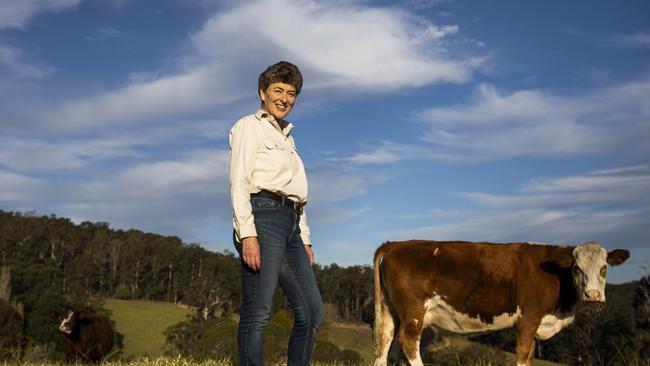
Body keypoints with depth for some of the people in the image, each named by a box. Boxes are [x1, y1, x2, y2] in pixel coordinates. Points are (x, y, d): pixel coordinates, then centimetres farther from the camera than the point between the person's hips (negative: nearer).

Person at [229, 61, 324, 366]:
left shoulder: (286, 136, 26)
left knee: (311, 312, 5)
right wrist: (247, 234, -19)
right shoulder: (249, 127, 2)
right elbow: (239, 184, -8)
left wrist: (304, 239, 19)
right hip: (263, 217, -8)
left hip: (291, 224, 8)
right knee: (257, 313, -9)